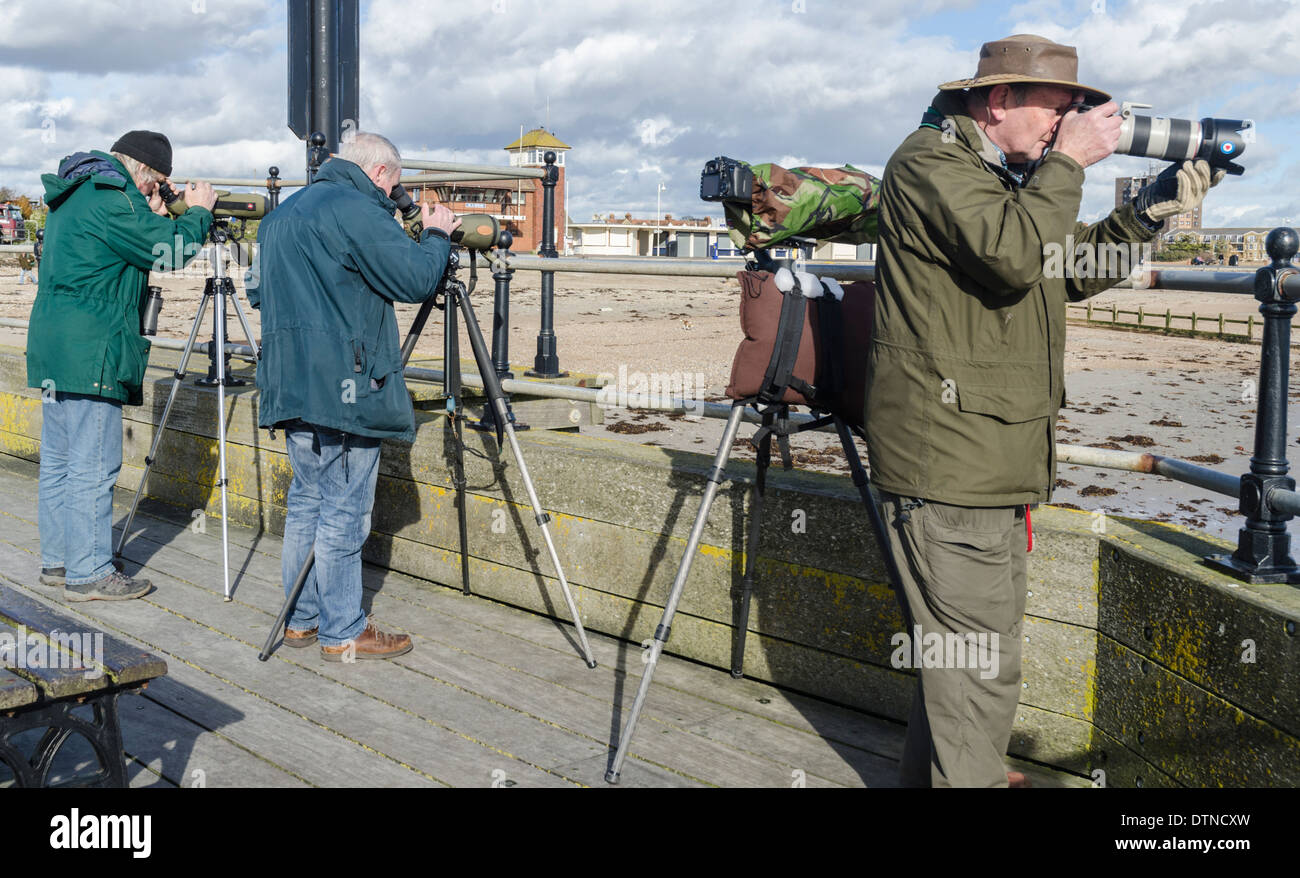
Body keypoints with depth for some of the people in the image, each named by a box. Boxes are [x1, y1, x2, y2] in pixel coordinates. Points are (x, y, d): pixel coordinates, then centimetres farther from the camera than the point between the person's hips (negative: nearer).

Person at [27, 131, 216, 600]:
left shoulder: (72, 196, 18)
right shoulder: (110, 200, -15)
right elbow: (171, 252, -13)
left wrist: (152, 219, 12)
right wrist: (198, 211, 2)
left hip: (54, 350, 11)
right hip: (91, 354, -11)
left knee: (58, 461, 15)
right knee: (93, 467, -5)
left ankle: (57, 560, 24)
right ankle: (88, 573, 0)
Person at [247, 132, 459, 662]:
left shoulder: (282, 214, 18)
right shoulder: (358, 210, -12)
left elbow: (257, 291, 26)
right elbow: (416, 280, -15)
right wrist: (437, 234, 2)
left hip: (292, 384, 9)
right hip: (343, 387, -9)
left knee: (307, 501, 16)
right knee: (343, 511, -3)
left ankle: (301, 619, 23)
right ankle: (342, 633, 4)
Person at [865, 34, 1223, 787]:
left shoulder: (1009, 173, 21)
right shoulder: (933, 162, -11)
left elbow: (1073, 273, 20)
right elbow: (1012, 254, -27)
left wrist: (1149, 210, 8)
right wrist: (1067, 161, -16)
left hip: (996, 460, 10)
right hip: (948, 461, -10)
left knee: (973, 638, 19)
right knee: (981, 664, -7)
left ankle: (933, 770, 32)